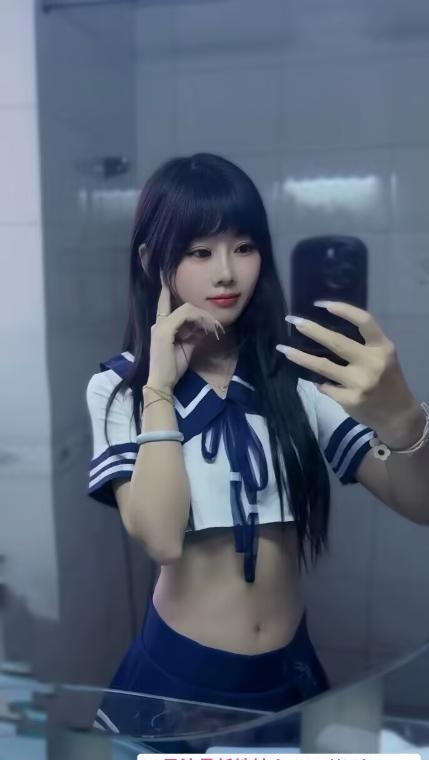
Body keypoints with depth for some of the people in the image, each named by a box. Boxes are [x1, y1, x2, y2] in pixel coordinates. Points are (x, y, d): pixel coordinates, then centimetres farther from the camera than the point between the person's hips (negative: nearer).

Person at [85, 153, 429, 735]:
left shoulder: (293, 375, -5)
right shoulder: (119, 387, -10)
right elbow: (160, 537, -24)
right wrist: (161, 385, -20)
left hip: (290, 668, 3)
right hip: (181, 672, -2)